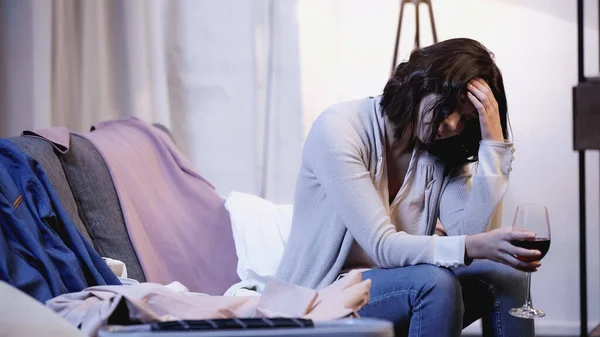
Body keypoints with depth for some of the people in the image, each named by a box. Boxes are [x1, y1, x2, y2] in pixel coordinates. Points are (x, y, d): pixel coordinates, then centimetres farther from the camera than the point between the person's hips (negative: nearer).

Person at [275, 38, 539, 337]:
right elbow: (382, 247, -25)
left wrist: (494, 142, -17)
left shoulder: (442, 153, 2)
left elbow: (473, 235, -15)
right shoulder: (339, 129, -17)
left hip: (398, 290, 6)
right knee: (435, 281, -31)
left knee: (505, 275, -15)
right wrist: (473, 247, -38)